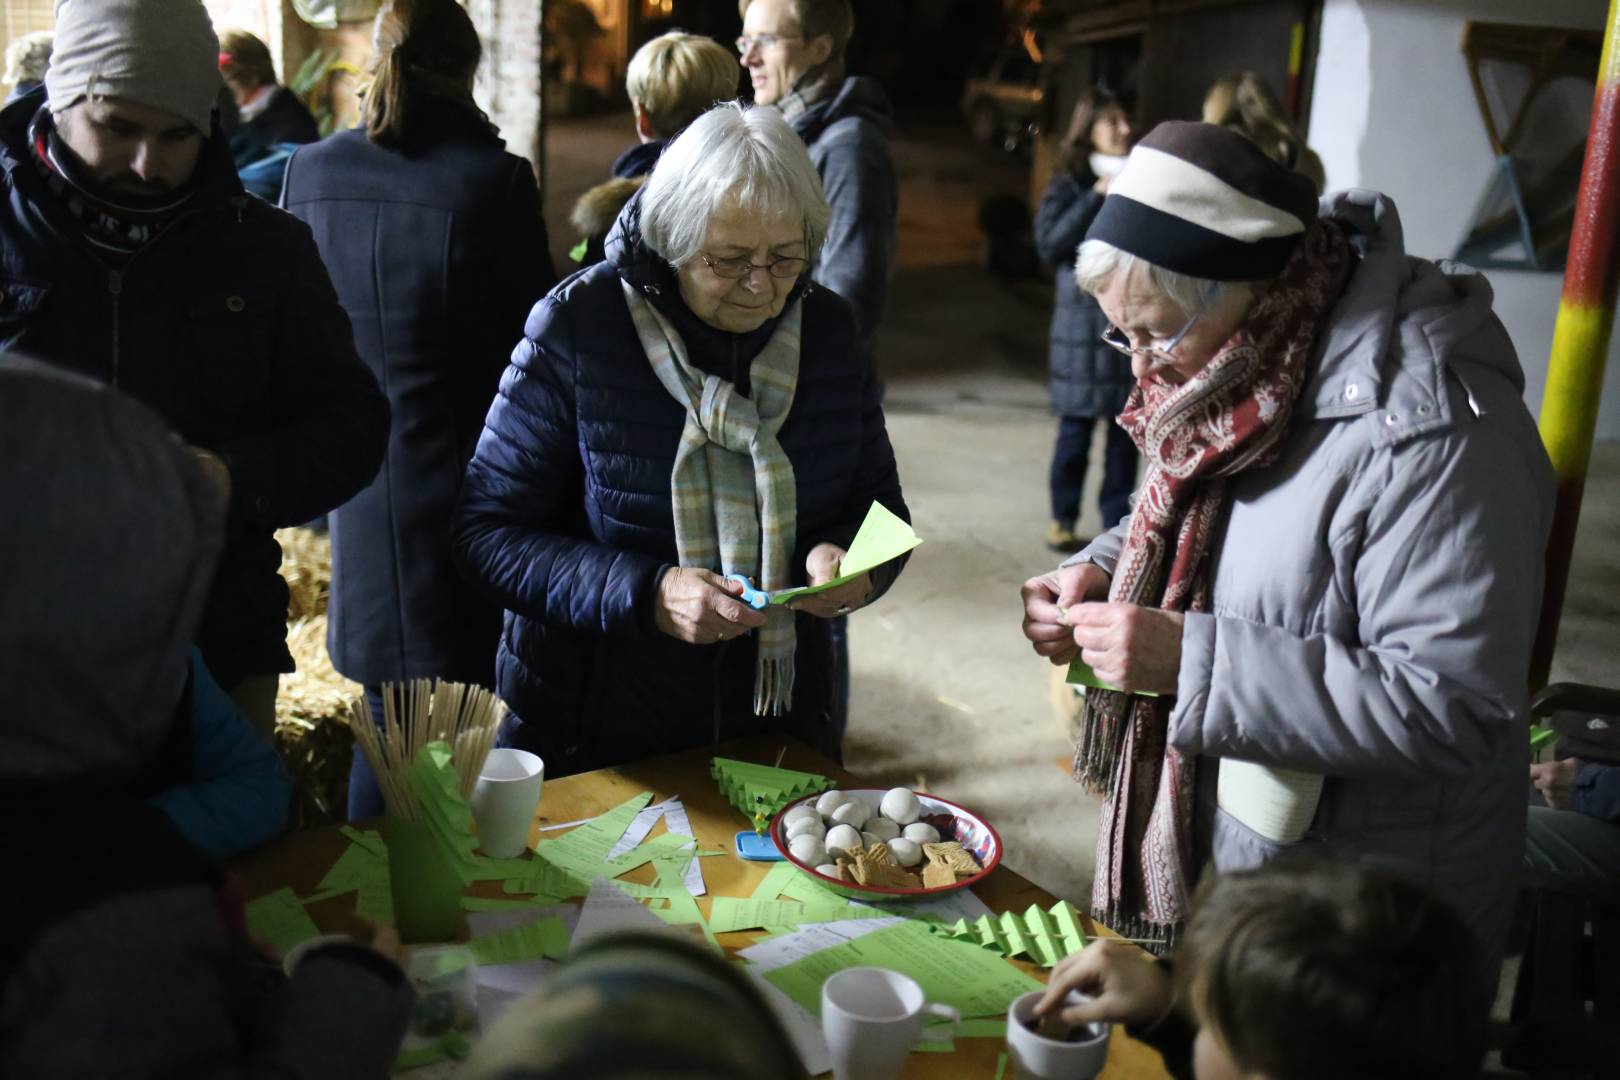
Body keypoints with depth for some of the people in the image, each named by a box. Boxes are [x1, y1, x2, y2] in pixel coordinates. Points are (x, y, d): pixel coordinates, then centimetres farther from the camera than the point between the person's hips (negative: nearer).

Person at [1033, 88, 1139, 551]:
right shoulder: (1070, 184, 2)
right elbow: (1049, 243, -12)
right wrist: (1097, 196, -15)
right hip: (1084, 318, -3)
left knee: (1126, 429, 5)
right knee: (1077, 428, 2)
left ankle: (1117, 521, 15)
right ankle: (1063, 519, 15)